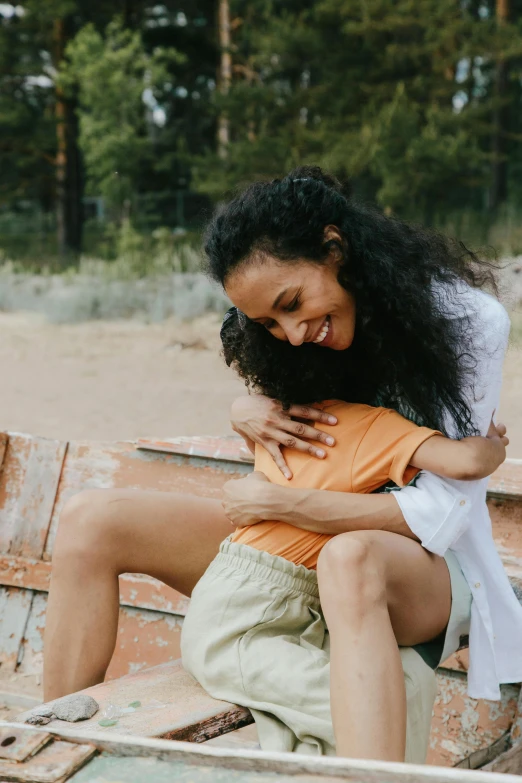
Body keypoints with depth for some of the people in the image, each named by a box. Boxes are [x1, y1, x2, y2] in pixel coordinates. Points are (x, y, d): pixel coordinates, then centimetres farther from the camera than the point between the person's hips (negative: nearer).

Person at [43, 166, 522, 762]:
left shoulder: (467, 320, -18)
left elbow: (438, 515, -21)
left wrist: (274, 502, -20)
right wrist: (247, 412, -10)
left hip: (418, 563, -5)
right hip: (299, 550, 6)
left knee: (349, 558, -44)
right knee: (90, 521, -10)